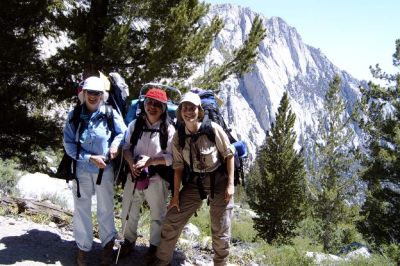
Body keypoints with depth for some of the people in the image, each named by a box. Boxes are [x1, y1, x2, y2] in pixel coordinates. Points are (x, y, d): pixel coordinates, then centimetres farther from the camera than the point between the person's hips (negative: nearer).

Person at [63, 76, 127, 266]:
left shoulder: (111, 114, -9)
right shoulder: (74, 116, -7)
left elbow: (123, 133, 3)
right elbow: (69, 144, -10)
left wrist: (115, 144, -18)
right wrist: (90, 158, -18)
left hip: (105, 169, 0)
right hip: (81, 169, 1)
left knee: (106, 208, 15)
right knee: (81, 209, 11)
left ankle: (108, 243, 35)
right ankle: (83, 247, 29)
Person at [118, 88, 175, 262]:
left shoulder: (169, 129, -11)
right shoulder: (134, 125, 0)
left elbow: (171, 157, -12)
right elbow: (126, 147, 4)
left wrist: (149, 161, -22)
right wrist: (132, 162, -15)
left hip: (157, 179, -3)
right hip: (134, 176, 3)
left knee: (157, 215, 14)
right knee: (128, 212, 17)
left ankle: (155, 246, 35)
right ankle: (129, 242, 40)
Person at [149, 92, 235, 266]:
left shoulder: (213, 129, -15)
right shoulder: (178, 137, -5)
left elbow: (229, 155, -8)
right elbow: (178, 167, 2)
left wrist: (230, 184, -11)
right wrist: (176, 195, 3)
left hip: (219, 180, -3)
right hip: (195, 181, 3)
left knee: (220, 229, 3)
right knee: (172, 220, 3)